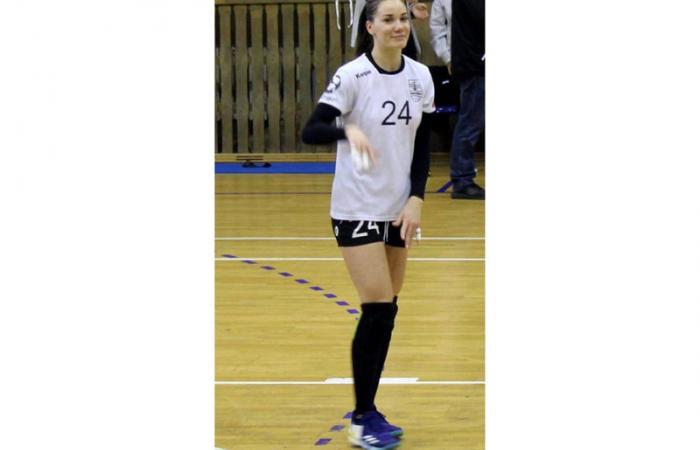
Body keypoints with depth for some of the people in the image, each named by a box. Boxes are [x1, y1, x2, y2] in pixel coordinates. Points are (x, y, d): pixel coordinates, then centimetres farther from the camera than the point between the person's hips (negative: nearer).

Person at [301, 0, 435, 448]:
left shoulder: (420, 76, 2)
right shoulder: (351, 76, -14)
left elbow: (423, 144, 8)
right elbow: (311, 131, -22)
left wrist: (417, 199, -3)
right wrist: (348, 129, -42)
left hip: (399, 209, 6)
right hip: (357, 209, -6)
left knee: (386, 312, 8)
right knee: (379, 309, -11)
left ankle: (367, 411, 19)